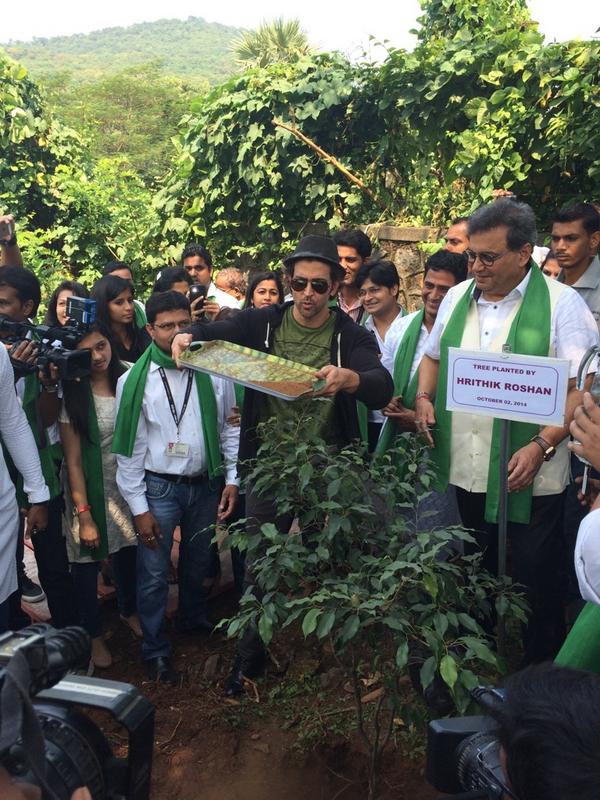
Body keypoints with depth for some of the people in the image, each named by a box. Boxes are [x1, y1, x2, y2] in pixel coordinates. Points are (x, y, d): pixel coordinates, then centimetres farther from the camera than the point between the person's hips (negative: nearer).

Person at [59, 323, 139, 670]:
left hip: (129, 484, 3)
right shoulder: (72, 394, -15)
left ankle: (129, 610, 46)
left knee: (129, 550, 18)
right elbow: (73, 460, -13)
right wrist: (84, 515, -14)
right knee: (87, 560, 9)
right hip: (91, 489, -3)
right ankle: (94, 633, 31)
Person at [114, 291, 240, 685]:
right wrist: (139, 507, -7)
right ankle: (156, 650, 26)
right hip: (159, 488, -2)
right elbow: (130, 448, -6)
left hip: (206, 484, 3)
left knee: (199, 563, 21)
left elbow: (230, 428, 3)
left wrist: (232, 478, 0)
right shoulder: (135, 381, -10)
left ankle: (194, 619, 47)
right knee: (154, 575, 5)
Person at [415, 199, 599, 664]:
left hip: (531, 478, -5)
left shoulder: (562, 303, -9)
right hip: (464, 468, 5)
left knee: (538, 585, 9)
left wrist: (542, 445, -23)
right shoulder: (457, 297, 8)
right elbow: (433, 356, 21)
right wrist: (424, 398, 2)